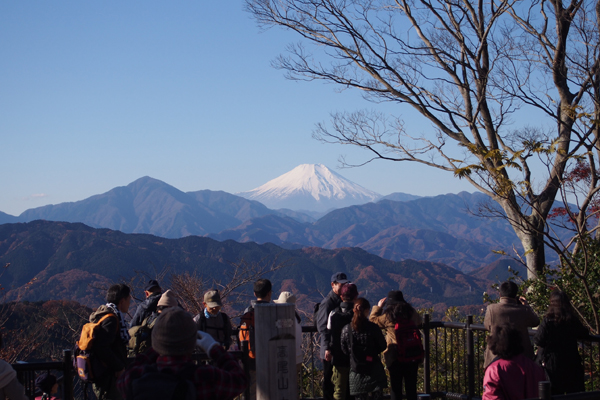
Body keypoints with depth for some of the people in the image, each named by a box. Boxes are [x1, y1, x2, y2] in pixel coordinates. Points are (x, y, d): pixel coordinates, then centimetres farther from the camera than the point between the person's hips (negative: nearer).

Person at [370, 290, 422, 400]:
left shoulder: (387, 317, -9)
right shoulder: (412, 313, -1)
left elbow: (372, 320, 6)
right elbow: (419, 322, 20)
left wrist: (378, 307, 19)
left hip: (395, 357, -3)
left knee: (396, 388, 5)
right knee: (411, 388, 12)